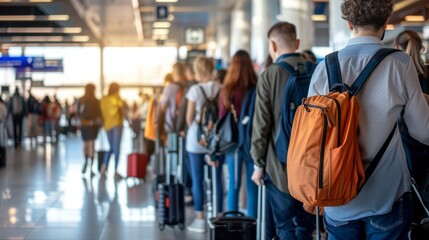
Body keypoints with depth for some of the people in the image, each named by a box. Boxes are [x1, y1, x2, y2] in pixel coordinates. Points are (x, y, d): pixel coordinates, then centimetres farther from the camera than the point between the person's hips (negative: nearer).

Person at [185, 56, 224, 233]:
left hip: (197, 139, -3)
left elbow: (189, 118, -4)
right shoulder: (221, 89, -3)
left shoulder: (195, 90, -9)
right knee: (217, 179, 8)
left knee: (197, 179, 4)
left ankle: (200, 220, 6)